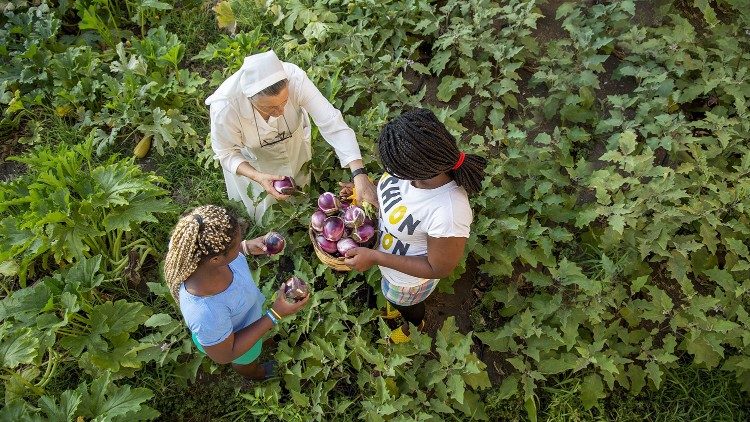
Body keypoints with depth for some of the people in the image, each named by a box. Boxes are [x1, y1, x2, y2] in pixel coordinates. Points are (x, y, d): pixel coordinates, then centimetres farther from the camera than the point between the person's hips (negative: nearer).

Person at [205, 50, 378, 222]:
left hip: (293, 141, 2)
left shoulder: (295, 78, -42)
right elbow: (226, 154, -23)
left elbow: (332, 123, -40)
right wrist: (258, 177, -40)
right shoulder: (225, 106, -41)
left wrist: (359, 173, -49)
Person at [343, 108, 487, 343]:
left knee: (405, 303, 31)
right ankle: (398, 306, 73)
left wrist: (375, 258, -30)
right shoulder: (419, 164, -27)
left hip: (409, 276, -5)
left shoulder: (449, 215, -47)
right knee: (394, 295, 38)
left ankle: (414, 325, 67)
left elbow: (439, 269, -29)